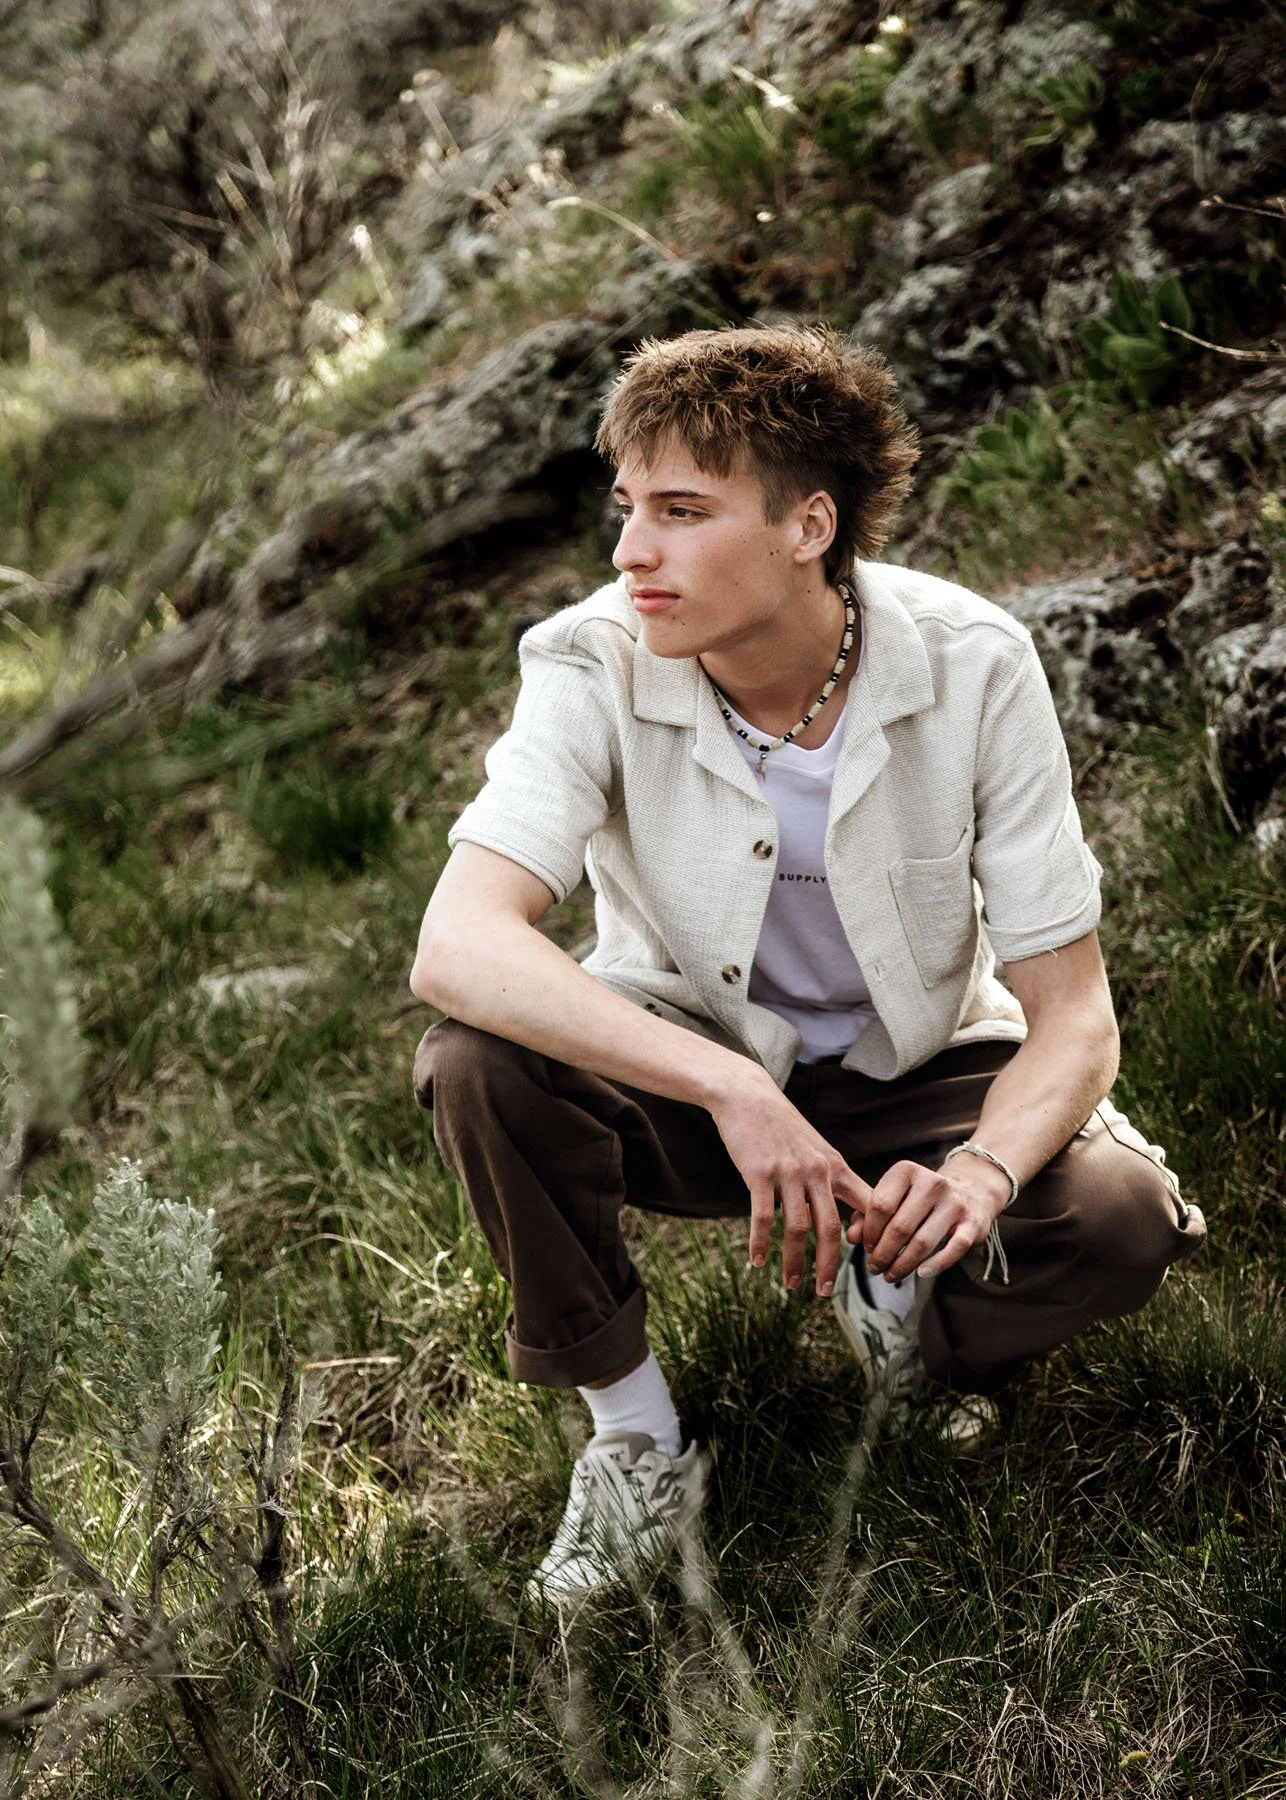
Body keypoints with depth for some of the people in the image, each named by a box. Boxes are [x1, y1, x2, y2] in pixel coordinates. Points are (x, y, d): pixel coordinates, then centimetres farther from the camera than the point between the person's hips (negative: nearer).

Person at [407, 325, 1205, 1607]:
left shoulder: (972, 663, -21)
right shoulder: (592, 669, -23)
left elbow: (1071, 1011, -18)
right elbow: (455, 947, -38)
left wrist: (982, 1172, -40)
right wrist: (732, 1093, -47)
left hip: (912, 1071, 0)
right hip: (684, 1070, 0)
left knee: (1120, 1221, -28)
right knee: (478, 1066, -30)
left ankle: (897, 1295, 8)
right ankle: (634, 1437, -7)